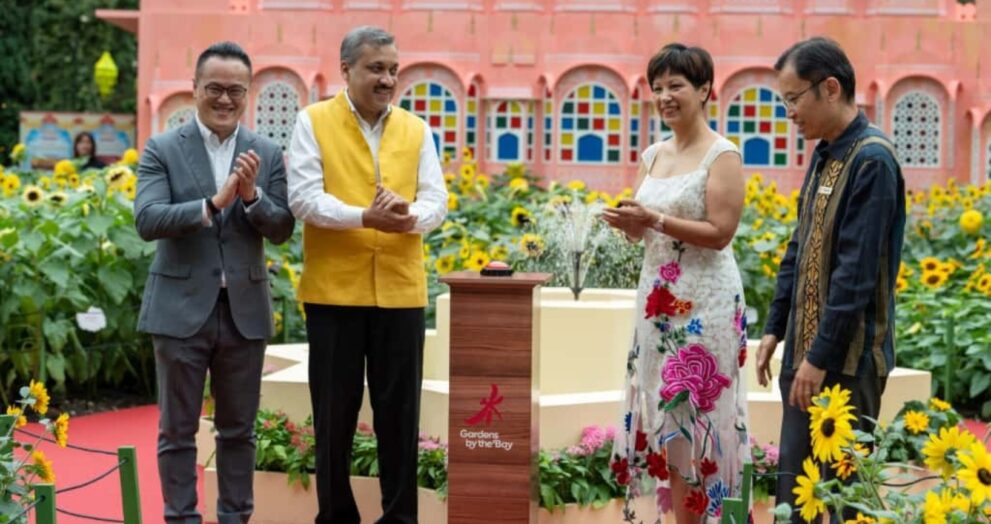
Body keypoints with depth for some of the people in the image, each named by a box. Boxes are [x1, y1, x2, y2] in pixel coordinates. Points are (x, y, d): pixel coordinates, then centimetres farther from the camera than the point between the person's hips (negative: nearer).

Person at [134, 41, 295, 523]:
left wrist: (252, 195, -18)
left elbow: (281, 231, 0)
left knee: (239, 429, 11)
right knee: (177, 429, 5)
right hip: (182, 308, -2)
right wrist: (212, 203, -26)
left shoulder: (268, 155, 5)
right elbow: (147, 220, -14)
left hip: (245, 309, 2)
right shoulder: (162, 149, -2)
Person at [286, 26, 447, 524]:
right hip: (334, 289, -2)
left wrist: (409, 219, -19)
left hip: (400, 289, 2)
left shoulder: (416, 129, 11)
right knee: (334, 411, 6)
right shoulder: (313, 122, 2)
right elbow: (303, 197, -9)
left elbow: (436, 201, 4)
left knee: (399, 409, 6)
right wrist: (365, 216, -22)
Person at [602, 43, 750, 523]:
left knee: (691, 416, -3)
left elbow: (720, 233, -15)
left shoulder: (722, 155, -9)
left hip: (704, 302, -7)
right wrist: (627, 223, -6)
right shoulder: (653, 156, 12)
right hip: (658, 298, 7)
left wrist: (655, 219, -20)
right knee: (665, 417, 9)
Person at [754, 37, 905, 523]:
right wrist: (775, 328, 16)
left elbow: (857, 270, -20)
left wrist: (821, 356, -20)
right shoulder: (824, 154, 11)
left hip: (846, 357, -8)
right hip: (806, 350, 8)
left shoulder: (872, 160, -16)